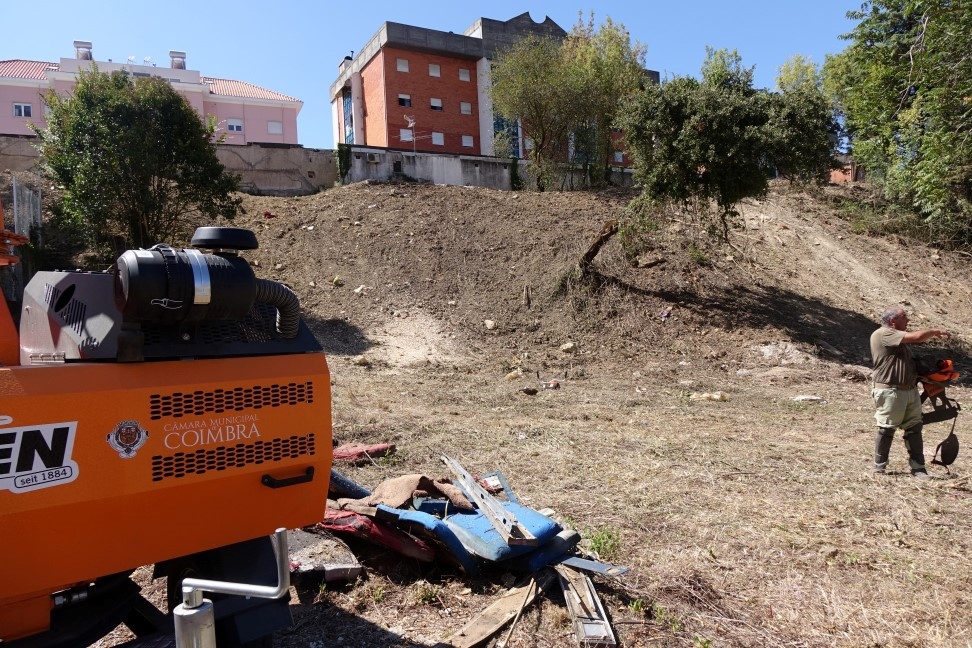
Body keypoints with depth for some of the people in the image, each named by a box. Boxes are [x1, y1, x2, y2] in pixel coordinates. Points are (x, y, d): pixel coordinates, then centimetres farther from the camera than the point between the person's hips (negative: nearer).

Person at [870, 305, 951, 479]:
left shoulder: (900, 337, 18)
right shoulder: (883, 334, -15)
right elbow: (917, 337, -20)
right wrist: (936, 331, -3)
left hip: (910, 390, 9)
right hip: (890, 391, -9)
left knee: (914, 428, 10)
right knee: (886, 430, -1)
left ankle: (918, 467, 17)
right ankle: (879, 467, 11)